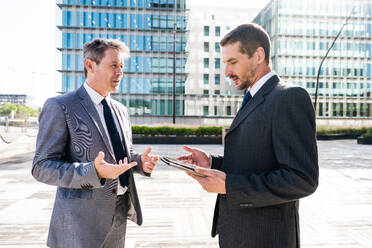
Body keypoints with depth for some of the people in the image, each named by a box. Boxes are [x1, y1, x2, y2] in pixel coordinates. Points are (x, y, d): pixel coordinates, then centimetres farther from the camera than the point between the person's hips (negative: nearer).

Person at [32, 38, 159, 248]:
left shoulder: (120, 110, 10)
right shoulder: (59, 107, -11)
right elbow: (42, 167, -13)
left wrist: (140, 162, -6)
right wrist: (94, 172, -29)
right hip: (82, 217, -6)